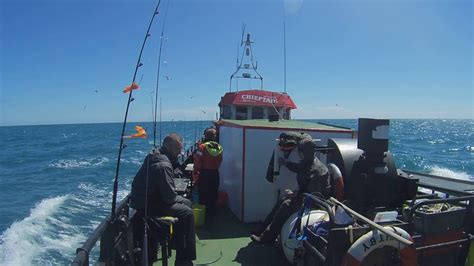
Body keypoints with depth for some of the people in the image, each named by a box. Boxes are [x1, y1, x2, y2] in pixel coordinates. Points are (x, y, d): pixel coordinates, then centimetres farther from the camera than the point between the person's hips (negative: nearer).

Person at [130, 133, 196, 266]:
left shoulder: (156, 155, 6)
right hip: (147, 205, -10)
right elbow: (170, 196, -23)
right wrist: (180, 199, -6)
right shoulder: (163, 165, -26)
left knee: (187, 203, 18)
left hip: (149, 197, 10)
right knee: (187, 213, -12)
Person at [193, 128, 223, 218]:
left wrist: (195, 173, -6)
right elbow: (220, 161, 7)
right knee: (213, 195, 15)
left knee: (203, 194, 8)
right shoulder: (219, 148, -1)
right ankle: (212, 213, 24)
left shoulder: (202, 147, -14)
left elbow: (197, 162, -14)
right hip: (215, 173, 4)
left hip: (204, 174, -4)